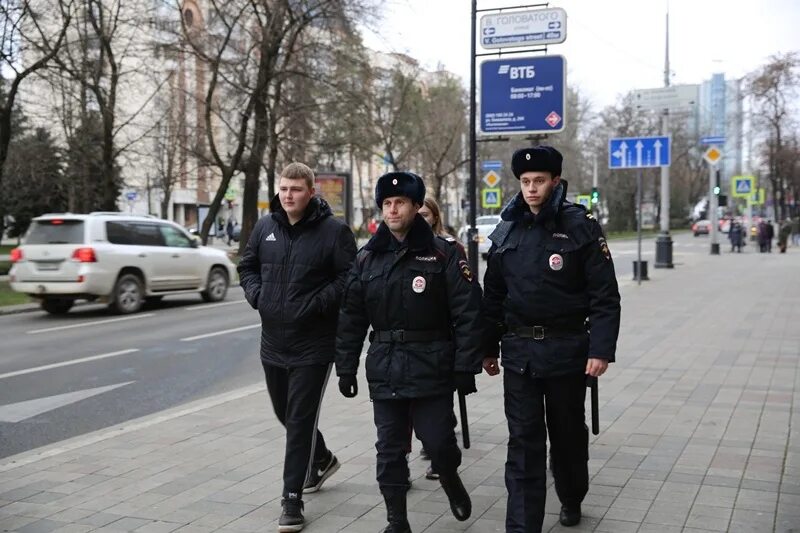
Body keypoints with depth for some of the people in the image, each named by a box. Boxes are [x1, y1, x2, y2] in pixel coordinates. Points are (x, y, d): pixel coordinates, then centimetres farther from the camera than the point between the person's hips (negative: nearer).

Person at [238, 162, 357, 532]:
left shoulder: (333, 230, -11)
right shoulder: (265, 227, 6)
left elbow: (350, 277, -12)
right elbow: (247, 266, 18)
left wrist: (316, 304, -19)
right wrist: (256, 295, 0)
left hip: (313, 345, -6)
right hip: (273, 342, 6)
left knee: (300, 421, -4)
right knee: (286, 414, 21)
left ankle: (292, 501, 6)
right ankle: (322, 460, 47)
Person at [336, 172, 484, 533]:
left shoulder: (444, 253, -6)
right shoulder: (367, 258, 7)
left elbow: (467, 313, -8)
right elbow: (351, 319, 9)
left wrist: (465, 367, -12)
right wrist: (346, 368, 7)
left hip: (432, 368, -3)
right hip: (385, 370, 4)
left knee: (438, 441, 0)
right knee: (389, 450, 8)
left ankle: (450, 480, 34)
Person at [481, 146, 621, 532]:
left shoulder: (580, 226, -7)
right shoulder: (506, 231, 5)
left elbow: (605, 295, -9)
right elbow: (493, 295, 11)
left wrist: (601, 349, -17)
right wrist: (488, 347, 11)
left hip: (566, 350, -2)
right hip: (518, 351, 2)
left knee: (567, 432, 15)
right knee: (523, 442, 1)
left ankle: (571, 499, 41)